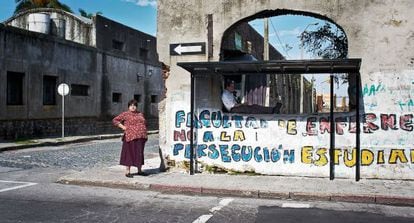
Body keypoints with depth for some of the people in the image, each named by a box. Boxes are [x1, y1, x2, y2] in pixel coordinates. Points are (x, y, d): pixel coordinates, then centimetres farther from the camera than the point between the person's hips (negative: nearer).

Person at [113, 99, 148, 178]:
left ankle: (139, 170, 19)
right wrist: (123, 127, -9)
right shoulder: (125, 114, 0)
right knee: (129, 153, -3)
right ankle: (127, 171, 3)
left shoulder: (140, 114, 16)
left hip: (140, 137, 5)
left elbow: (144, 124, 29)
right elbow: (115, 120, -1)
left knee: (140, 153, 10)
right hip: (131, 137, -5)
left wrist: (145, 134, 15)